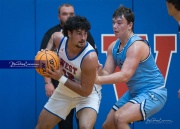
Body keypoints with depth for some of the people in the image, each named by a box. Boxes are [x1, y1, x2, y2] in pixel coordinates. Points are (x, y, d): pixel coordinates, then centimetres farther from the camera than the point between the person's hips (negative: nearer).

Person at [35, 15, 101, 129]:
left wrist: (61, 78, -30)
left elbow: (86, 91, -28)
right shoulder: (58, 38, -21)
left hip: (88, 94, -5)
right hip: (64, 91, 5)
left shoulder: (90, 57, -35)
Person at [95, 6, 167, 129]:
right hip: (134, 93, 9)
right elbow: (107, 73, -1)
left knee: (120, 118, -28)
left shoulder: (136, 45, -23)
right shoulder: (113, 46, 3)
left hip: (153, 92, -9)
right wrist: (98, 72, -24)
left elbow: (124, 76, -31)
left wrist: (97, 80, -37)